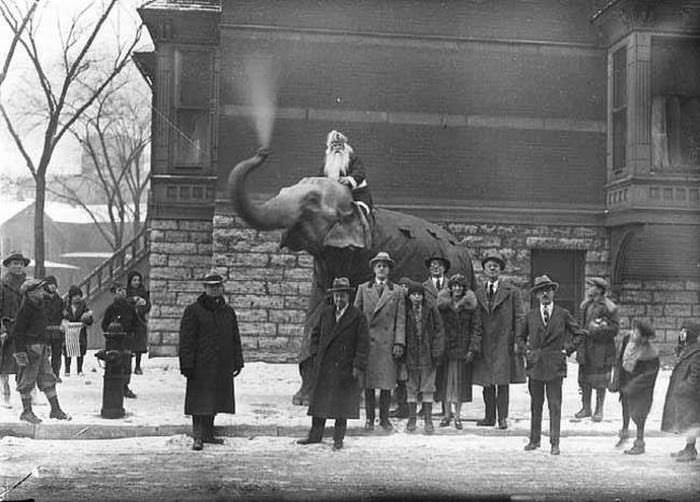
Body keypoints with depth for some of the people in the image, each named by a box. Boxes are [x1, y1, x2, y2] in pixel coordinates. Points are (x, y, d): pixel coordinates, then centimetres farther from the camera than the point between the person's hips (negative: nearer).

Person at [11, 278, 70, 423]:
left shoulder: (40, 306, 11)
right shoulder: (25, 309, -15)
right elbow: (18, 332, -16)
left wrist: (46, 345, 22)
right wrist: (20, 352, -19)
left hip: (41, 348, 9)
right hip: (30, 348, -9)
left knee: (48, 378, 10)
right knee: (27, 380, 1)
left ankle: (55, 409, 16)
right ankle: (26, 412, 11)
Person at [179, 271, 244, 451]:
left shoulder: (228, 311, 14)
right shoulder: (193, 310, -2)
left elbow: (235, 339, 19)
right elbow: (186, 340, -6)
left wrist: (237, 361, 13)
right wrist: (187, 364, -12)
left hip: (222, 367, 5)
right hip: (201, 366, -5)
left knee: (214, 401, 10)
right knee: (200, 401, -5)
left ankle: (208, 434, 19)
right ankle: (198, 436, -1)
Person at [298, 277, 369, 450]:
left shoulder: (357, 317, -6)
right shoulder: (326, 313, 9)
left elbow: (363, 343, -8)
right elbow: (315, 333, 20)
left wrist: (358, 366, -13)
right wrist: (316, 353, 7)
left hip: (345, 367, -4)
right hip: (324, 366, 4)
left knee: (342, 403, 2)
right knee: (319, 400, 8)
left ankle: (338, 438, 11)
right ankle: (315, 434, 18)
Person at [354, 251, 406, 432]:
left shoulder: (397, 291, 10)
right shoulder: (363, 289, 12)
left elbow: (401, 319, 5)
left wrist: (399, 342, -5)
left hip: (387, 341, -1)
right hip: (367, 340, 1)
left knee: (386, 383, 0)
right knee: (368, 382, 2)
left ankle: (384, 418, 10)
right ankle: (369, 418, 11)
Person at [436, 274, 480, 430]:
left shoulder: (471, 305, -2)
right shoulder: (443, 304, 0)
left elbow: (476, 328, -2)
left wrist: (473, 349, -9)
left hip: (463, 349, -1)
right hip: (445, 347, 1)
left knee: (460, 381, 4)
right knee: (445, 380, 6)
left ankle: (457, 416, 12)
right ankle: (447, 414, 18)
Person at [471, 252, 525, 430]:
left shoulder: (512, 292, 4)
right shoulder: (478, 293, 11)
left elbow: (518, 318, 1)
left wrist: (518, 342, -7)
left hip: (504, 342, -3)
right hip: (484, 342, 3)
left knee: (503, 382, -4)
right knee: (487, 383, 5)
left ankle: (503, 417, 1)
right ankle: (489, 417, 12)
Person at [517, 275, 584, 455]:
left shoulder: (563, 314, 3)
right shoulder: (531, 316, 8)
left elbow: (578, 333, 11)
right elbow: (521, 337, 20)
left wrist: (567, 350, 1)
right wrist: (525, 351, 4)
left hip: (555, 366, -2)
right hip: (535, 364, 2)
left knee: (555, 405, -2)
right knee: (535, 405, 8)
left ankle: (554, 443, 1)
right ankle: (534, 439, 17)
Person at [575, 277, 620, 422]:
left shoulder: (609, 307, -10)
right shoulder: (586, 304, 11)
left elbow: (615, 328, -10)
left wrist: (598, 329, -21)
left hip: (601, 348, -6)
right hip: (585, 347, 6)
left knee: (599, 382, 2)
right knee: (584, 379, 9)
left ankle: (599, 410, 13)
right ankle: (586, 408, 19)